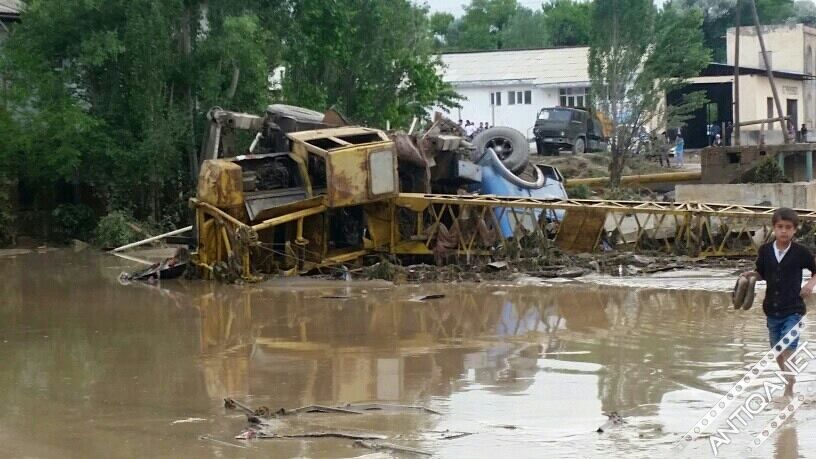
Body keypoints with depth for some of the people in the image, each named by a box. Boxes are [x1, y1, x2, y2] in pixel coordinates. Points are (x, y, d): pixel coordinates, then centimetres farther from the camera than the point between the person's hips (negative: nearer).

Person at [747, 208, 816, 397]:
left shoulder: (801, 252, -8)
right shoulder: (765, 250, -1)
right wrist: (752, 274, -8)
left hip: (793, 310, -4)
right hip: (772, 309, 4)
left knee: (788, 350, -14)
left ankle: (789, 390, -10)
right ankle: (789, 380, 36)